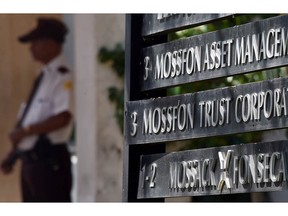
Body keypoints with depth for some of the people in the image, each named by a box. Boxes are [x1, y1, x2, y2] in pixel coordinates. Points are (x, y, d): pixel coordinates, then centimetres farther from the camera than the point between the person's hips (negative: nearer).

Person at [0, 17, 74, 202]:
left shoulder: (62, 77, -12)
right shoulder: (44, 76, 16)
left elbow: (62, 118, -25)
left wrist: (25, 131, -19)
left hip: (49, 160, -10)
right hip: (31, 159, 10)